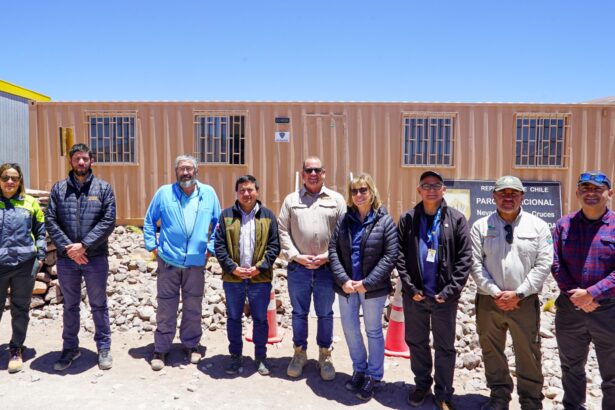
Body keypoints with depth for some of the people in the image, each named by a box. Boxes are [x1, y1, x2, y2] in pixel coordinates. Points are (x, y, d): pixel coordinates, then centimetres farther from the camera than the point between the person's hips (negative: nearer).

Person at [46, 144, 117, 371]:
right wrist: (67, 248, -12)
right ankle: (70, 348, 29)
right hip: (66, 259, 2)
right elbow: (50, 221, -1)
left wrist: (84, 245, -16)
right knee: (70, 306, 15)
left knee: (99, 305, 9)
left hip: (96, 258, -2)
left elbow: (108, 221, -8)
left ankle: (104, 348, 22)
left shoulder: (103, 188, 0)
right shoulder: (59, 188, 5)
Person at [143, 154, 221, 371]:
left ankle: (192, 345, 28)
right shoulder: (164, 192, -2)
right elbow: (149, 221, 7)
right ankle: (160, 350, 19)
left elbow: (218, 223, 8)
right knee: (166, 307, 6)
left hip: (196, 262, 1)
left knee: (193, 307, 12)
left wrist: (211, 248, 3)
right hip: (168, 261, -1)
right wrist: (152, 246, 0)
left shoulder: (209, 193, 1)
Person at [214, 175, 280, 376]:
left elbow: (274, 245, -1)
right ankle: (235, 356, 28)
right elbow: (219, 245, -1)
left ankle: (261, 356, 26)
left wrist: (259, 267, -12)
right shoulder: (226, 215, 3)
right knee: (233, 318, 12)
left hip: (260, 278, 0)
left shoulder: (268, 216, 2)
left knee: (260, 319, 9)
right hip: (233, 278, 1)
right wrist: (233, 268, -11)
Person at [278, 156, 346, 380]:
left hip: (327, 267, -1)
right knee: (299, 312, 12)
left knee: (325, 314, 11)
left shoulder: (336, 200, 3)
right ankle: (299, 353, 29)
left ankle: (325, 355, 26)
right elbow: (283, 231, 2)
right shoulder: (291, 200, 6)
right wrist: (296, 256, -9)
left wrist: (328, 255, -10)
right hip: (298, 267, 1)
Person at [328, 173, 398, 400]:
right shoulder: (344, 219, 4)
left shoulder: (385, 220, -7)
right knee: (350, 329, 14)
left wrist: (367, 283, -16)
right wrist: (343, 279, -12)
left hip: (373, 288, -4)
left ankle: (373, 376, 28)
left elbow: (390, 256, -11)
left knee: (373, 331, 10)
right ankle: (359, 369, 36)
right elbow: (333, 250, 1)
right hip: (346, 286, 4)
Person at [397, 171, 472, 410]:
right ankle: (422, 385, 33)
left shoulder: (456, 219, -1)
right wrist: (410, 287, -9)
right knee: (416, 343, 15)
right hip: (414, 294, 2)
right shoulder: (407, 219, 2)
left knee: (445, 347, 9)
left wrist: (450, 290, -11)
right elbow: (399, 256, -1)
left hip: (444, 296, -1)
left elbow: (465, 258, -5)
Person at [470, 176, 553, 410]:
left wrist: (518, 293, -11)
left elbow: (543, 265, -4)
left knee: (528, 353, 6)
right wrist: (495, 293, -11)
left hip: (525, 301, -1)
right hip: (489, 300, 1)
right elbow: (475, 264, -2)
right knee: (491, 351, 13)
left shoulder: (538, 226, 1)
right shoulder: (481, 226, 2)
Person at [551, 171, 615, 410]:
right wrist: (575, 295, -12)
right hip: (569, 308, 3)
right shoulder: (564, 225, 3)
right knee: (571, 368, 19)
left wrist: (591, 294, -19)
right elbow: (555, 264, -1)